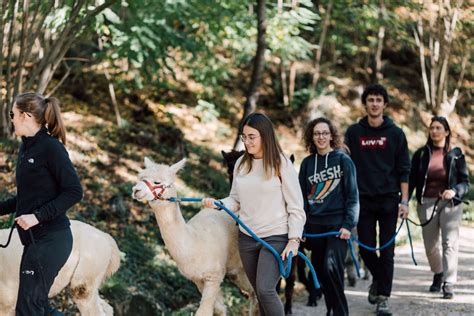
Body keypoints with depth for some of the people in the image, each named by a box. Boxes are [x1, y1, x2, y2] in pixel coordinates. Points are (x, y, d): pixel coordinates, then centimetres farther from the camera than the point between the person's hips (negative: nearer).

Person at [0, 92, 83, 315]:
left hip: (50, 238, -9)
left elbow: (74, 192, -17)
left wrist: (38, 216, -22)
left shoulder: (51, 147, -14)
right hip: (34, 239, 9)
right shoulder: (26, 148, 11)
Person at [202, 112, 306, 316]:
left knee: (265, 289, -18)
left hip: (276, 237, -5)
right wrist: (216, 204, -9)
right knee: (260, 292, 12)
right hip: (247, 237, 6)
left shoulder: (281, 164, -9)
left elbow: (296, 206, -8)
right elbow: (235, 200, 11)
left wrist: (294, 240, -15)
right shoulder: (241, 164, 5)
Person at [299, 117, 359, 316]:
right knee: (320, 270, 6)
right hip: (314, 224, 4)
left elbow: (352, 195, -3)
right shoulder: (307, 163, 10)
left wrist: (348, 225, -10)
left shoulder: (343, 160, -1)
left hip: (337, 224, -4)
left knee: (332, 267, -19)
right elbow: (302, 197, 14)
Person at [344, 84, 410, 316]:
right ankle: (378, 280, 30)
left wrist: (404, 201, -5)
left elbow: (404, 170, 2)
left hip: (388, 200, -1)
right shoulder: (354, 132, 6)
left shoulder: (395, 133, 3)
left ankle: (383, 297, 3)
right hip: (363, 200, 1)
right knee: (366, 248, 3)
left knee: (387, 251, -2)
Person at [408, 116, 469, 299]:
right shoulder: (421, 154, 7)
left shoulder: (456, 155, 3)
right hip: (427, 203, 2)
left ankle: (449, 285, -14)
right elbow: (412, 180, 6)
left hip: (450, 203, -2)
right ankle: (438, 274, 35)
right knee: (430, 245, 9)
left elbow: (465, 182, 4)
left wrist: (454, 191, -17)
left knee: (450, 243, -12)